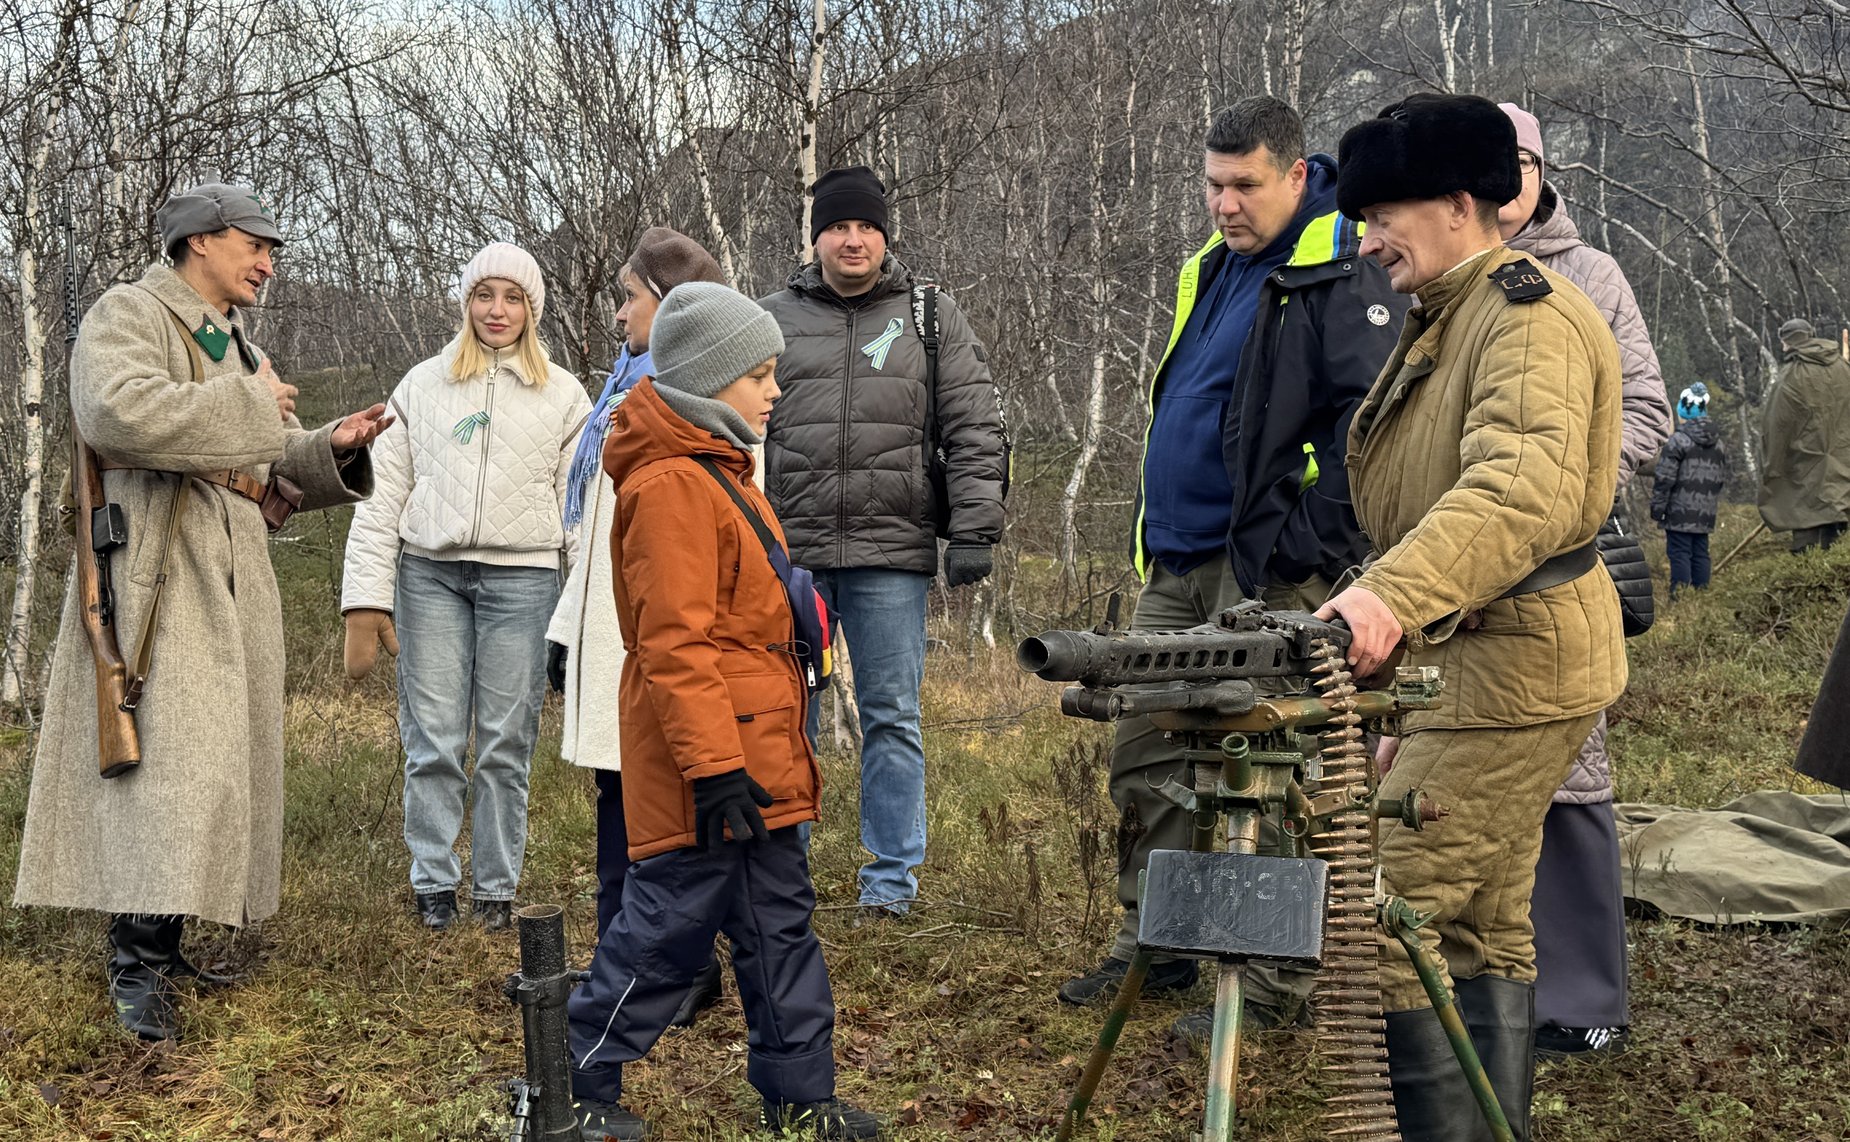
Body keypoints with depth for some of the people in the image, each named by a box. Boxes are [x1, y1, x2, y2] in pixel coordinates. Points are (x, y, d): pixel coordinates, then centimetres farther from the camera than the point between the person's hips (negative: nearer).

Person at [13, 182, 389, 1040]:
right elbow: (116, 412, -25)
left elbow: (276, 472, 26)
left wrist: (332, 447, 5)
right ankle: (137, 961, -12)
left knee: (215, 757, 8)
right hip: (159, 575, -9)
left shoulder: (239, 345, 23)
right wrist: (249, 407, -18)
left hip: (233, 579, 9)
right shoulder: (129, 315, -4)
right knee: (171, 755, -17)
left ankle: (157, 944, 18)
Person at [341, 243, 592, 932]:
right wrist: (367, 597, 1)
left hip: (522, 577, 0)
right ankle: (433, 884, 12)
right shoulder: (422, 385, 11)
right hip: (430, 574, 1)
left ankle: (496, 887, 12)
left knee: (506, 743, 3)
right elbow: (384, 495, 8)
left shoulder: (563, 395, 10)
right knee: (432, 741, 0)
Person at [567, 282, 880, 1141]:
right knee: (670, 924, -1)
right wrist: (714, 765, -25)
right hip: (708, 770, -10)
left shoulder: (717, 472, 17)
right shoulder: (670, 487, -17)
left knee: (778, 921, 14)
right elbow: (674, 642, -23)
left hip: (757, 761, 10)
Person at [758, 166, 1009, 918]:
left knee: (891, 716, 4)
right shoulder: (771, 319, 10)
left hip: (892, 555, -1)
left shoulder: (932, 318, 8)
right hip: (788, 553, 1)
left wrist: (973, 533, -5)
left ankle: (892, 875, 13)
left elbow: (976, 432, 4)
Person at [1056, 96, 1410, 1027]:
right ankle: (1152, 943, 26)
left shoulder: (1345, 274, -11)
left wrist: (1306, 549, -21)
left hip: (1271, 575, -9)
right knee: (1145, 756, 13)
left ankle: (1277, 986, 7)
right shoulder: (1214, 265, 16)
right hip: (1176, 565, 9)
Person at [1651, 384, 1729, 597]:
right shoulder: (1717, 444, 12)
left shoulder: (1678, 441, -11)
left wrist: (1657, 509, -6)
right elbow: (1722, 478, 18)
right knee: (1701, 554, 11)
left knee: (1680, 554, -5)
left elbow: (1664, 479, -12)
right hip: (1705, 514, 7)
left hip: (1680, 512, -6)